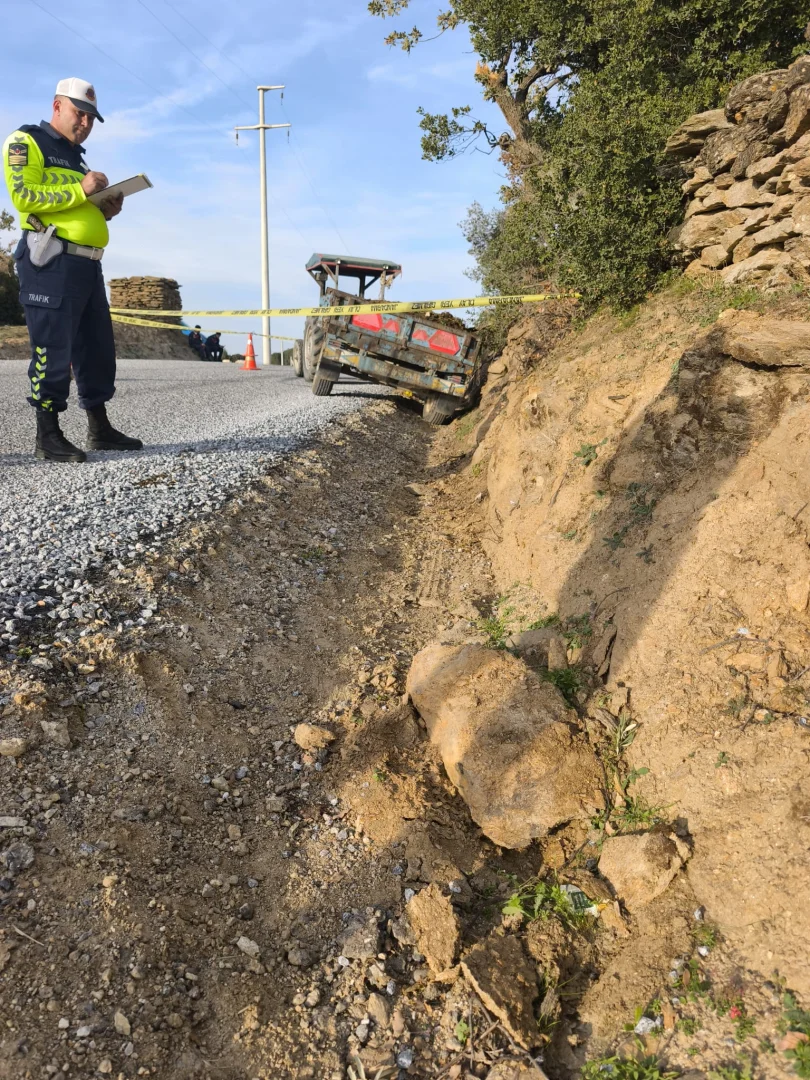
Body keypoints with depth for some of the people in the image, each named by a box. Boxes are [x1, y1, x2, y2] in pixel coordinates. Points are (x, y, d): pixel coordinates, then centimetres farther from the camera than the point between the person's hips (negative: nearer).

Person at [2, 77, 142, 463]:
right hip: (52, 262, -8)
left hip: (87, 265, 9)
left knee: (98, 349, 7)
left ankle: (99, 429, 15)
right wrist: (80, 191, -14)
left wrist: (106, 210, 9)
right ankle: (48, 436, -4)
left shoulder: (75, 156, 28)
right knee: (52, 350, -9)